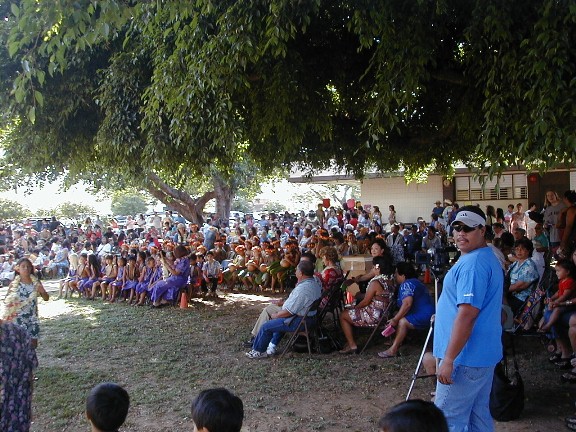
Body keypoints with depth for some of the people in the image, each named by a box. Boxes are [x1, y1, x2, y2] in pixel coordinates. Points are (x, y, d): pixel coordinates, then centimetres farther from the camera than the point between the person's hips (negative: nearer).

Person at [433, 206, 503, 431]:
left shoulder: (472, 264, -20)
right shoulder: (489, 258, 15)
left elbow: (467, 314, -25)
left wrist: (448, 359, -23)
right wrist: (442, 315, 26)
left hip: (466, 356, -11)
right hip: (484, 353, 11)